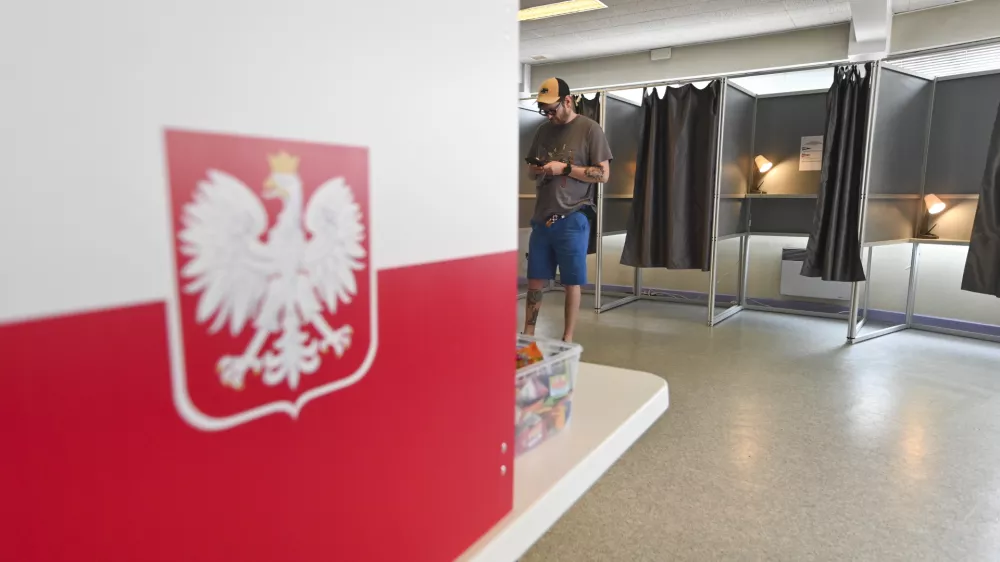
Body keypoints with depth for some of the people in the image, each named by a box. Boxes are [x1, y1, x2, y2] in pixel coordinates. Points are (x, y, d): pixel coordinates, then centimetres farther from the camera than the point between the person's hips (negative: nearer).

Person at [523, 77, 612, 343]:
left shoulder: (590, 129, -3)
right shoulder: (543, 131, 14)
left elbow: (603, 174, -7)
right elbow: (530, 170, 21)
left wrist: (565, 168, -15)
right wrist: (537, 170, -3)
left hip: (572, 219, -5)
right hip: (542, 218, 5)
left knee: (571, 282, 3)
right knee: (535, 280, 8)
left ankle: (567, 340, 13)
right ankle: (528, 334, 17)